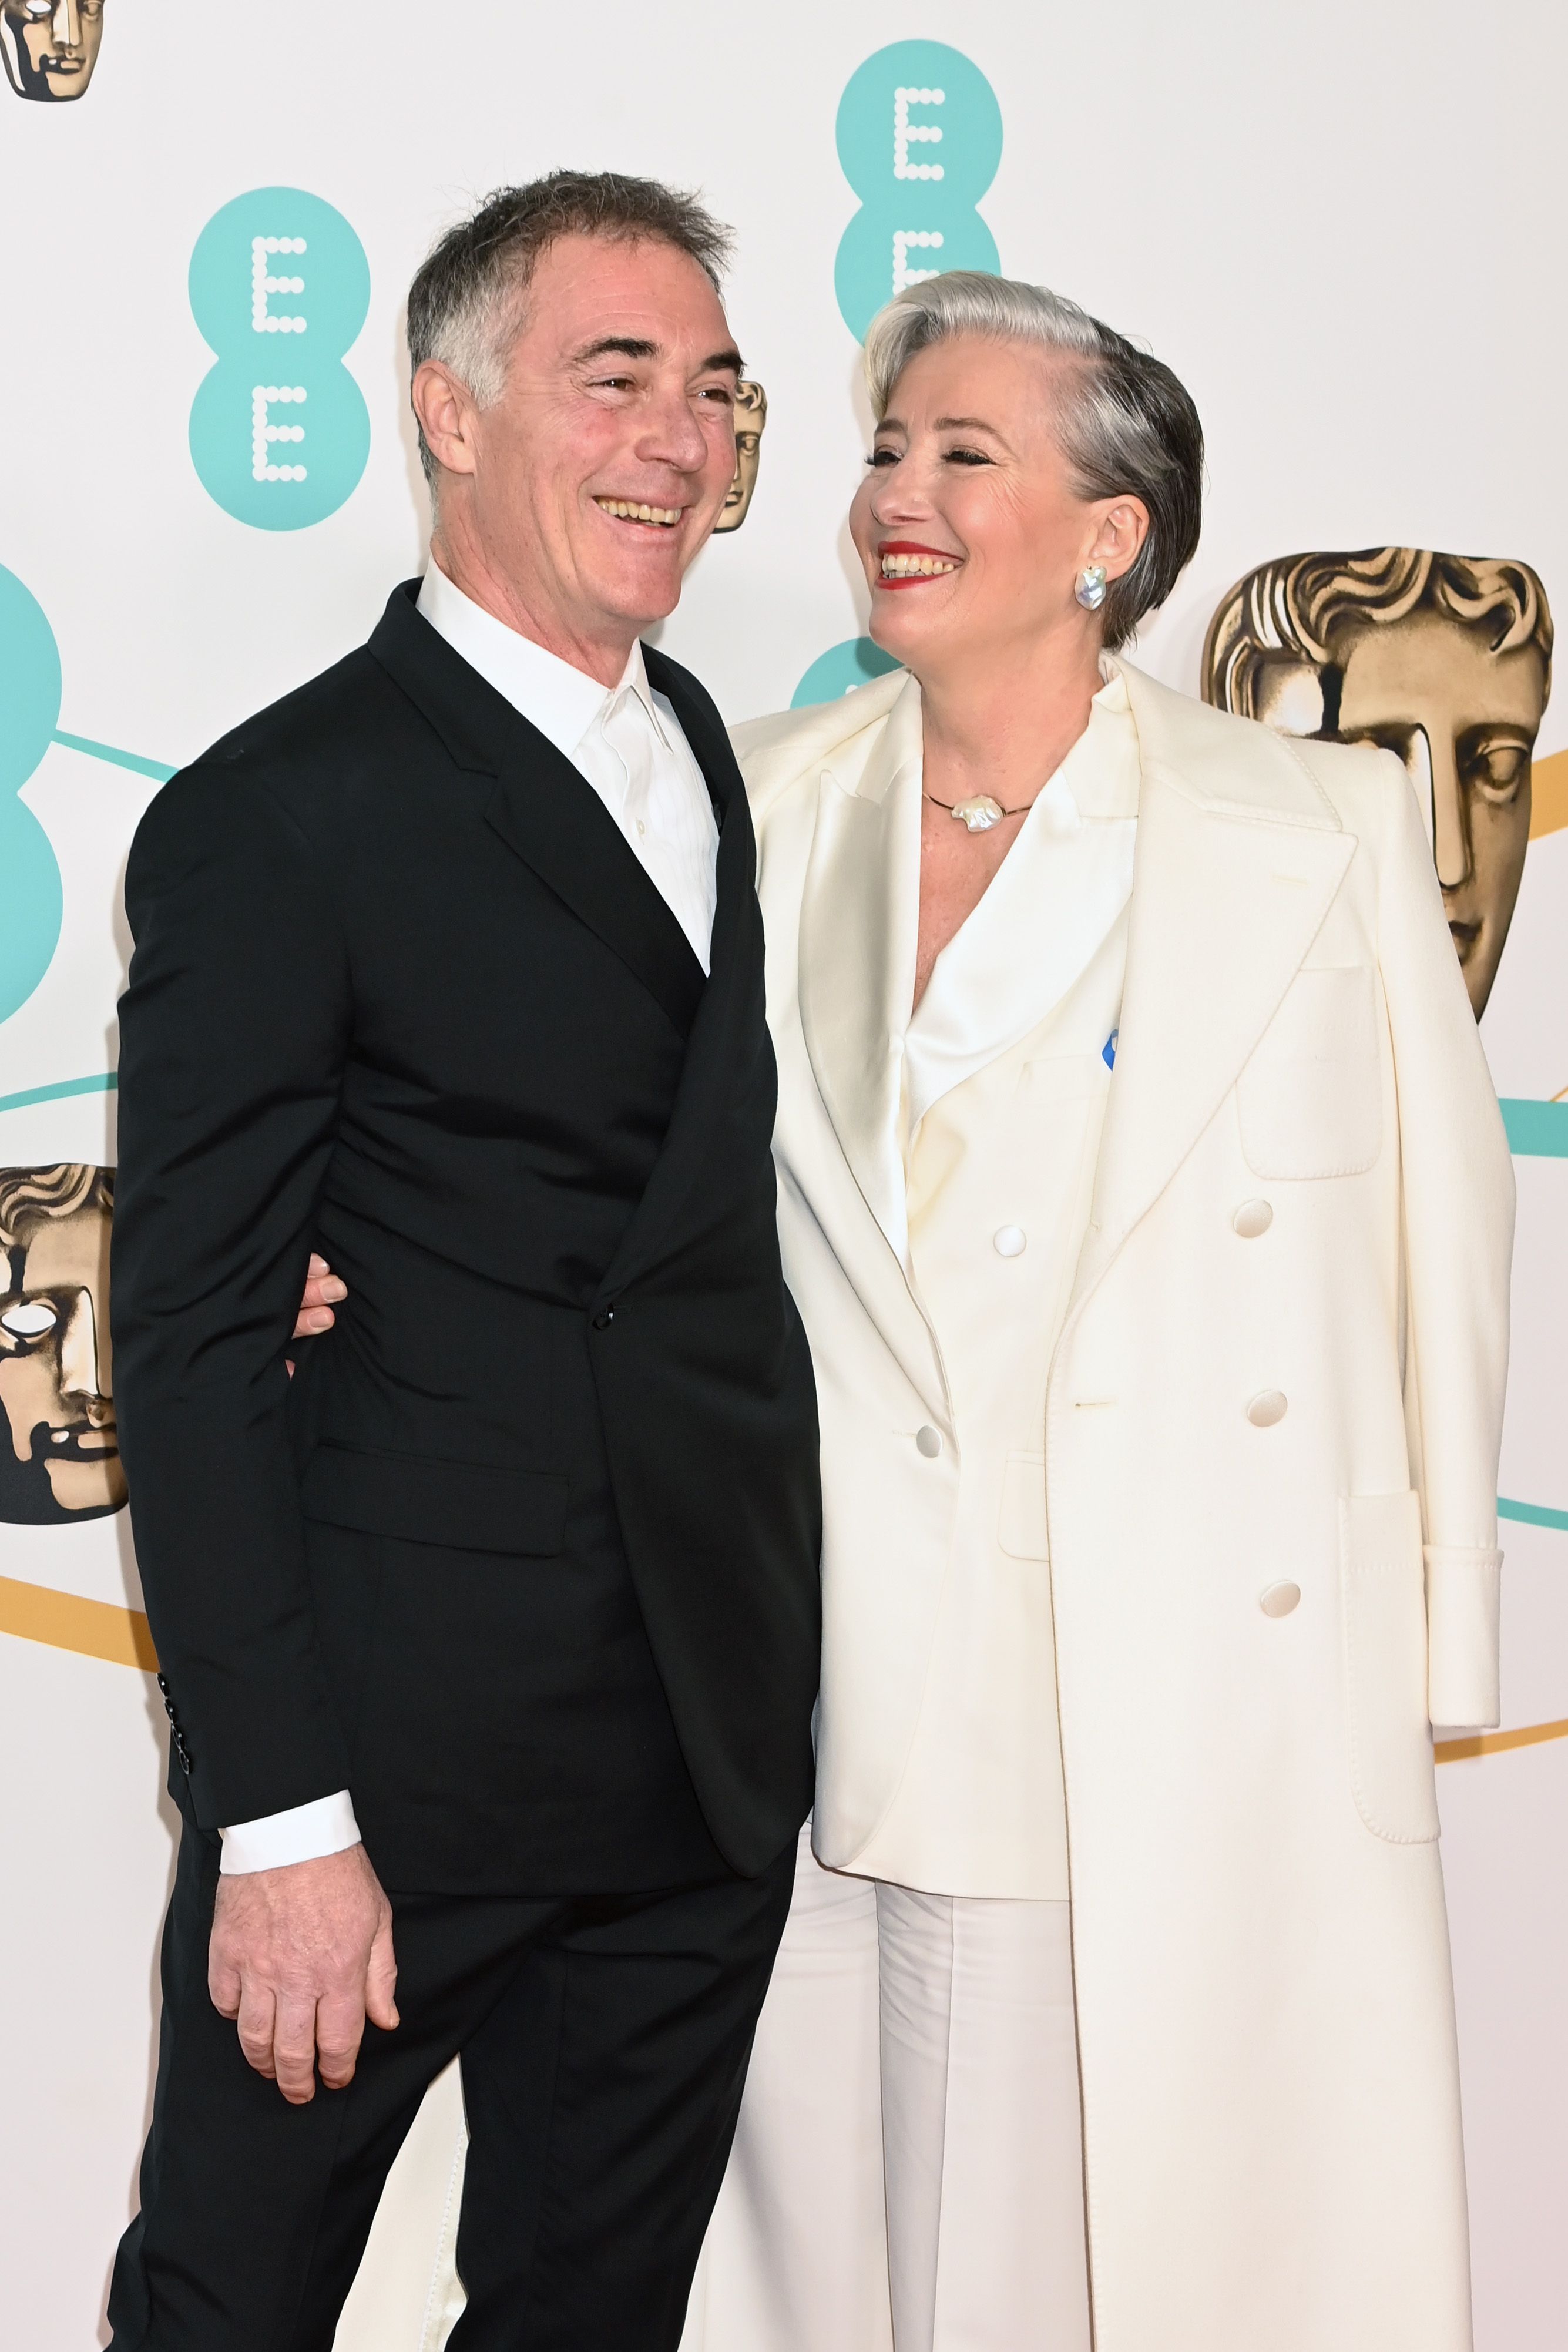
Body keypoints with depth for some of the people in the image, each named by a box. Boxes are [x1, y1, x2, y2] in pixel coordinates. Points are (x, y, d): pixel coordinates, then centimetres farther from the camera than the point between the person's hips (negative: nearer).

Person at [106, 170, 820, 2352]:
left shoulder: (696, 749, 12)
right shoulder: (276, 818, -11)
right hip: (398, 1760, -6)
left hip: (711, 1764, 7)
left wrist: (776, 1664, 8)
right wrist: (277, 1822, -17)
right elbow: (191, 1348, -13)